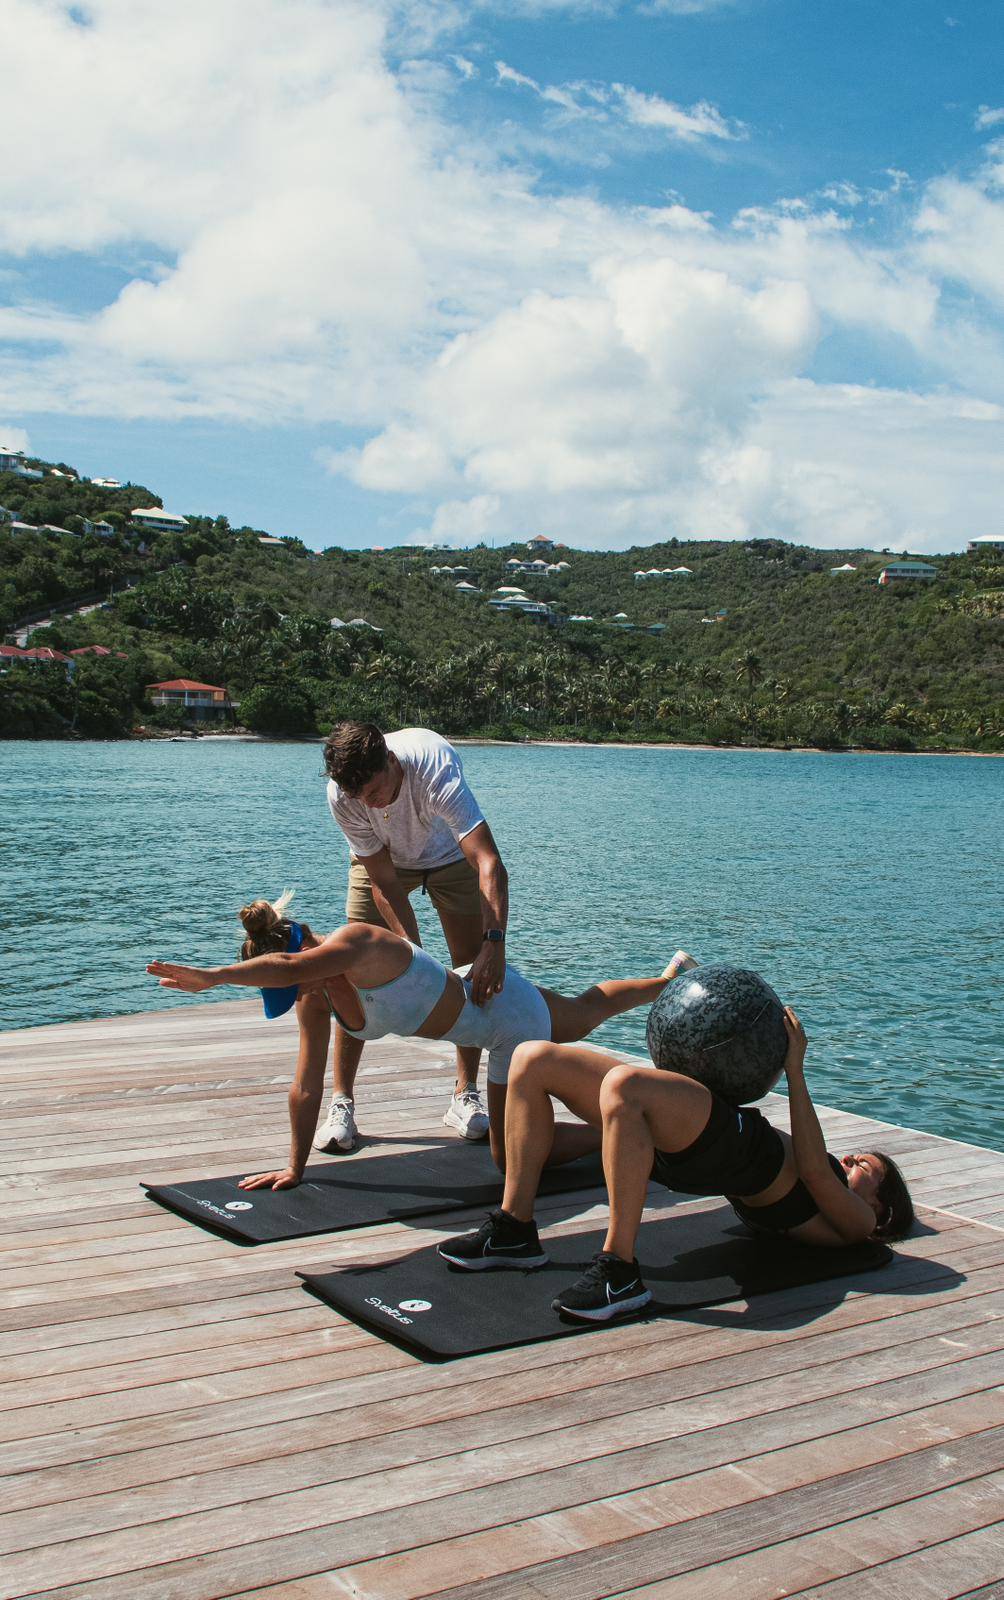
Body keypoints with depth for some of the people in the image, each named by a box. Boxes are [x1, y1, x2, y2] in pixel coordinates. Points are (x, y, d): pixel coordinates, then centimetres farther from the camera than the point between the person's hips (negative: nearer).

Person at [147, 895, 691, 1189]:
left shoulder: (356, 944, -35)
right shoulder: (315, 997, -11)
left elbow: (291, 966, -58)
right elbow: (307, 1087, -8)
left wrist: (211, 976, -61)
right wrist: (295, 1168, -8)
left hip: (503, 1006, -8)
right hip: (474, 994, 8)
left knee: (515, 1157, -1)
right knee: (584, 1014, 34)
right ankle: (668, 980, 58)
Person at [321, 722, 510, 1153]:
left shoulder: (436, 768, -43)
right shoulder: (341, 796, -34)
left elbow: (490, 863, -50)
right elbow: (383, 881, -26)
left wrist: (494, 942, -62)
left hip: (449, 854, -1)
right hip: (382, 860, 1)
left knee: (476, 974, -7)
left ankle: (465, 1095, 7)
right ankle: (341, 1103, -3)